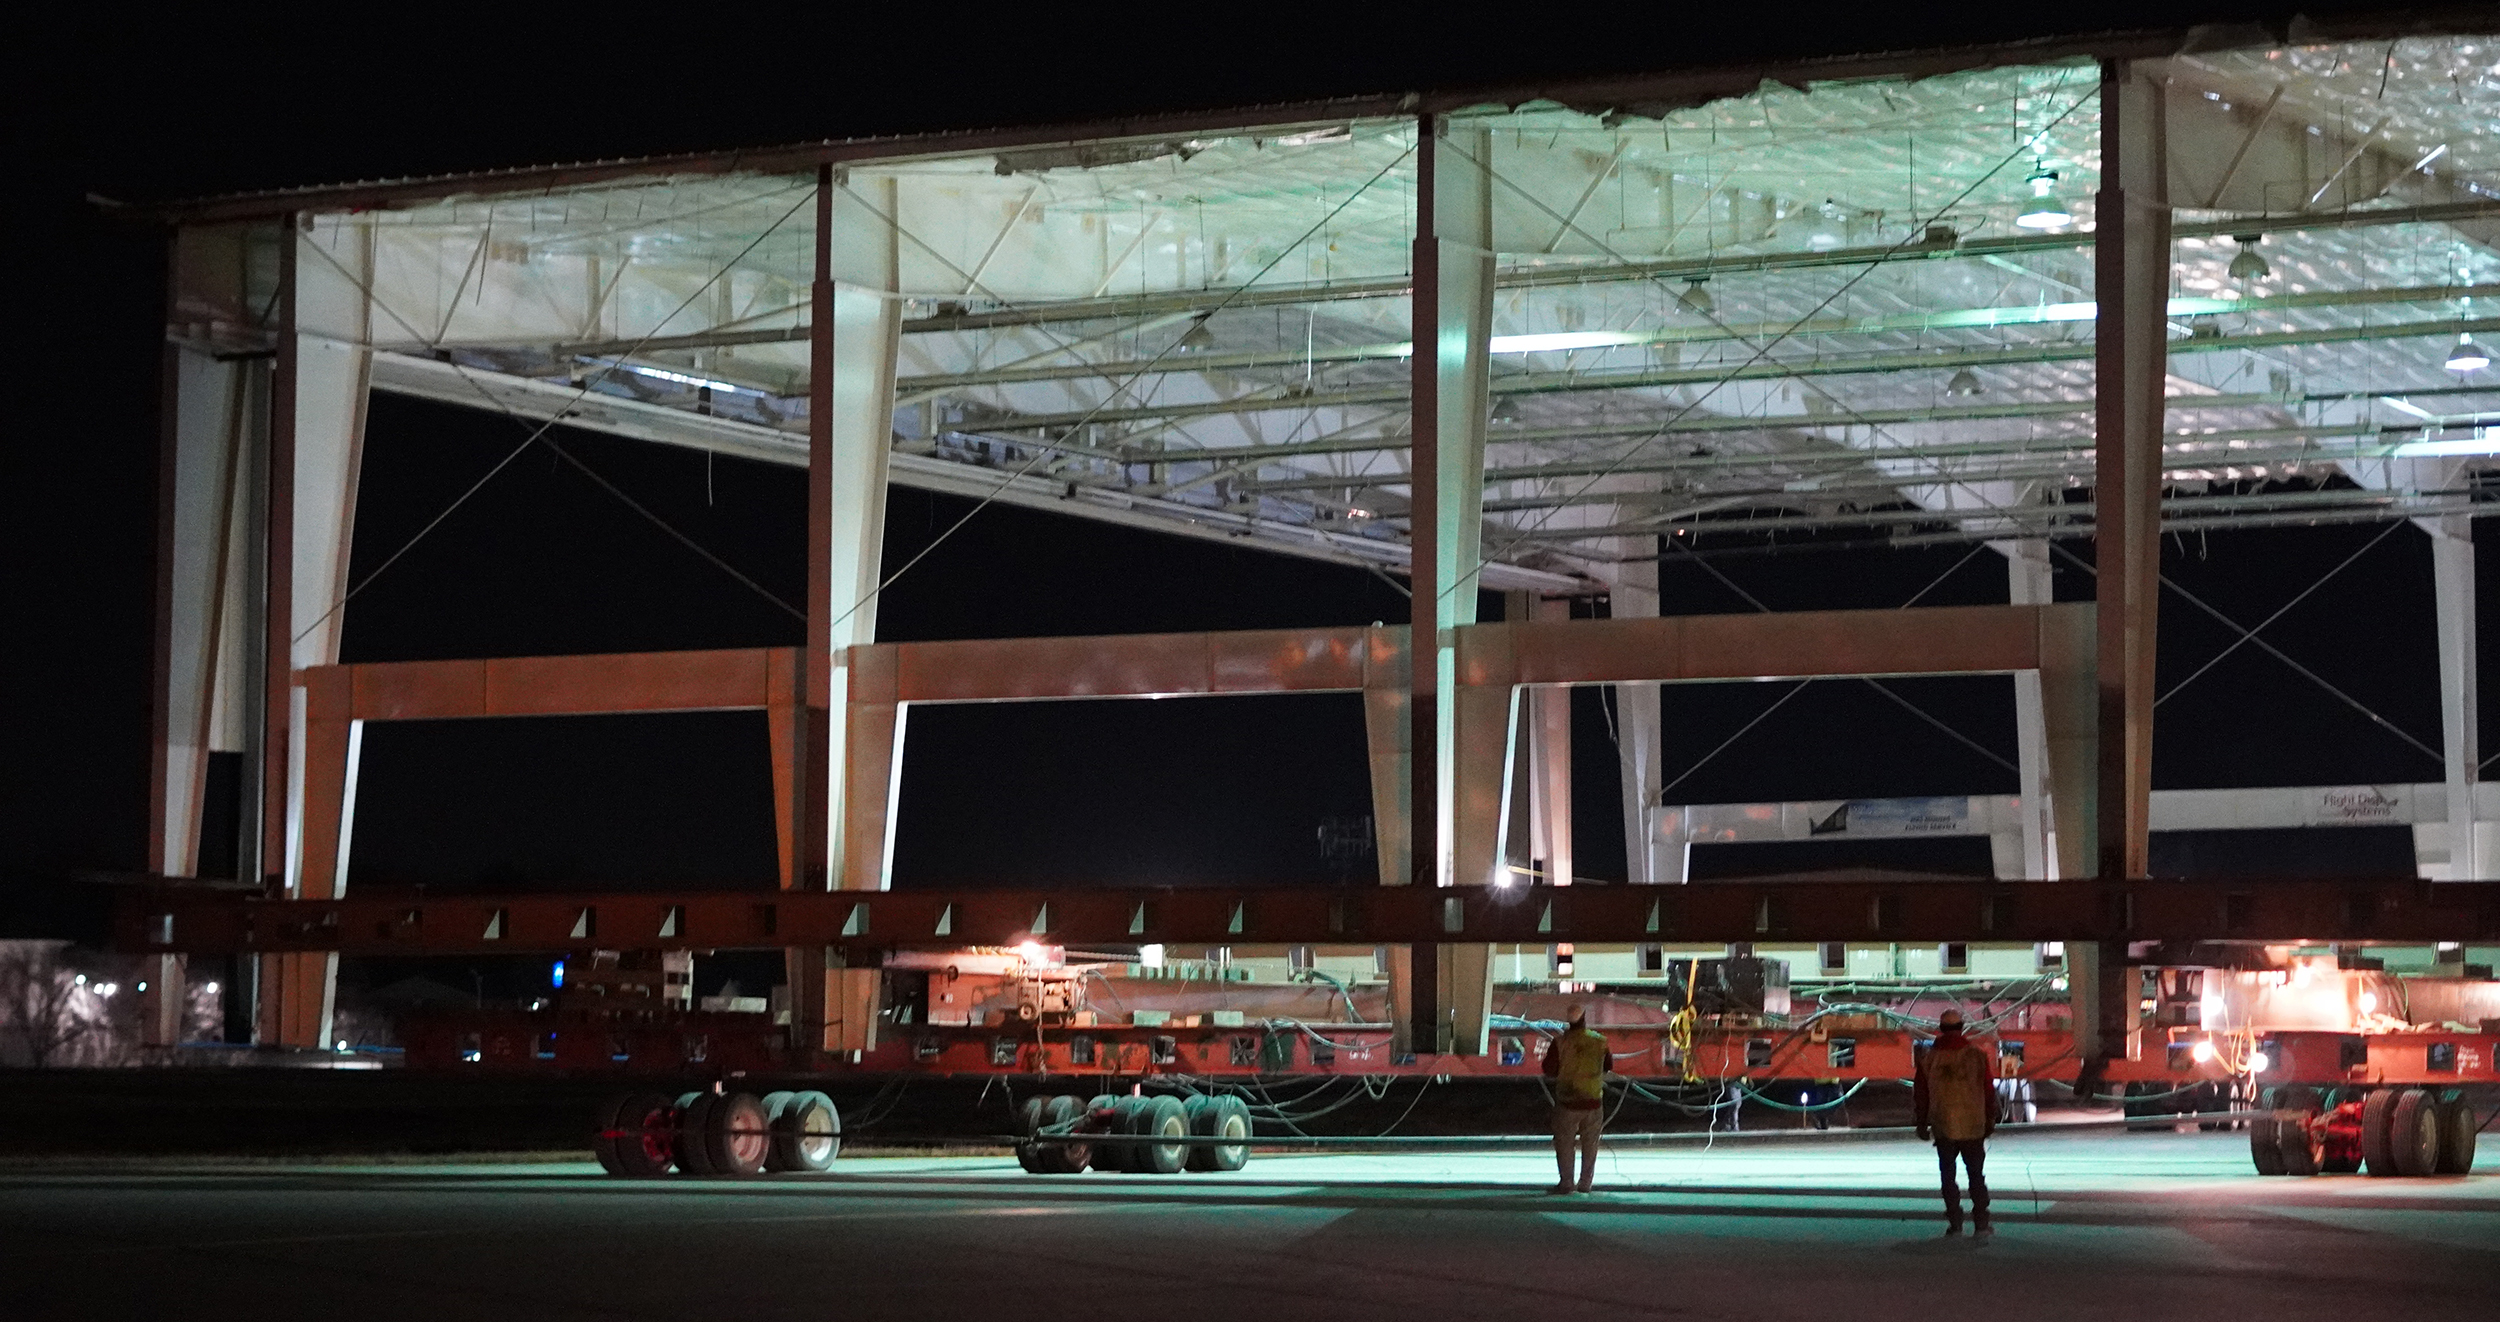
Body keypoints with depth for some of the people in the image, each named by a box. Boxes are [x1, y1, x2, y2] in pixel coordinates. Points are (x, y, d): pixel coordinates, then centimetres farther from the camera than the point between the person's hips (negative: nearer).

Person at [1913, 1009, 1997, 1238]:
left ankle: (1954, 1223, 8)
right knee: (1976, 1174, 7)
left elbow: (1920, 1093, 4)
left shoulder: (1929, 1057, -2)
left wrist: (1922, 1123, 15)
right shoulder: (1977, 1054, -5)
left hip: (1942, 1127, 1)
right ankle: (1981, 1223, 1)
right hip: (1972, 1125, -1)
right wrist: (1990, 1120, 10)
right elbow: (1989, 1090, -1)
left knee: (1948, 1175, 10)